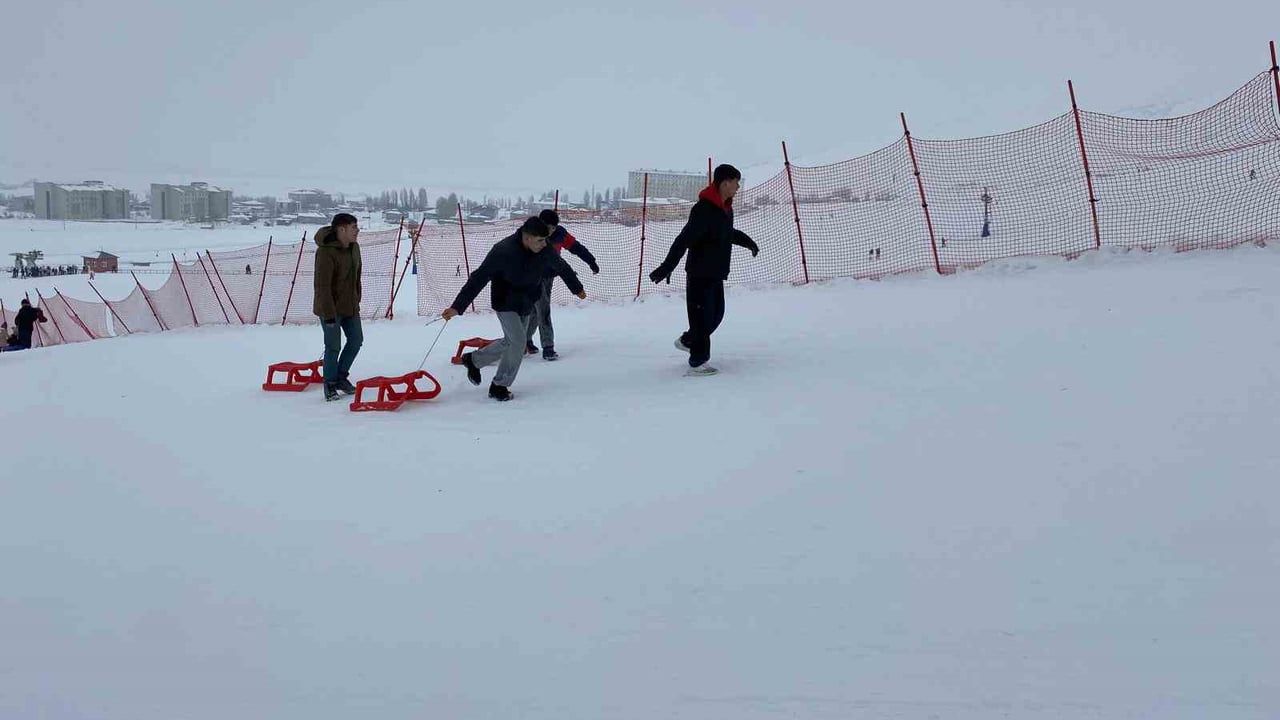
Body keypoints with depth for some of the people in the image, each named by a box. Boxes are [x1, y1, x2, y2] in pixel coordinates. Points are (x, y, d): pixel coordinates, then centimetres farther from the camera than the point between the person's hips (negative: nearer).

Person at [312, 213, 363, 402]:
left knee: (356, 340, 13)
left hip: (350, 306, 8)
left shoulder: (354, 247, 4)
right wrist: (329, 314, -24)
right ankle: (330, 385, 16)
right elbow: (322, 285, -24)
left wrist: (357, 301, 16)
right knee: (333, 346, -1)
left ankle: (341, 377, 29)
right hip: (331, 308, -8)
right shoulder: (326, 251, -23)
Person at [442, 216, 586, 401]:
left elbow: (562, 267, 8)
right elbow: (478, 279, -27)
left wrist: (577, 288, 23)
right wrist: (457, 307, -32)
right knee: (518, 342, -13)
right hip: (506, 303, -6)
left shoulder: (544, 250, -13)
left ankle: (474, 360, 34)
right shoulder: (503, 251, -28)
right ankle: (499, 386, 5)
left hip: (526, 304, 6)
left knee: (511, 342, 13)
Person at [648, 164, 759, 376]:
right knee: (702, 317, -5)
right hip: (700, 273, -9)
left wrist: (749, 242, 45)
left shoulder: (725, 207, 9)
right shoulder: (704, 209, -22)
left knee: (717, 313, 16)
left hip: (716, 273, 9)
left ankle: (687, 341, 35)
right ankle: (697, 362, 3)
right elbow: (684, 240, -28)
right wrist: (667, 267, -33)